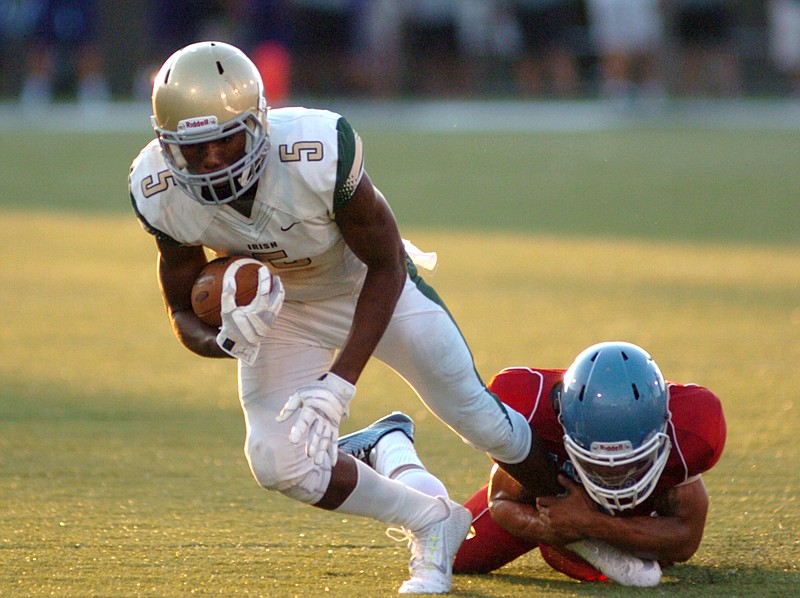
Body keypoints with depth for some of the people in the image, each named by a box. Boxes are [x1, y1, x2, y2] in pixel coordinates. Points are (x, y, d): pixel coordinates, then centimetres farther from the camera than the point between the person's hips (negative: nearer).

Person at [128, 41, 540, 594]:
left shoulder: (320, 153, -39)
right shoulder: (160, 192, -27)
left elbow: (387, 266, -23)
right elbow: (184, 311, -12)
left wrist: (341, 381, -32)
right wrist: (222, 341, -38)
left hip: (369, 282, -2)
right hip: (276, 307, 3)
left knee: (478, 419, 6)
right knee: (281, 464, -13)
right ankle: (431, 526, 13)